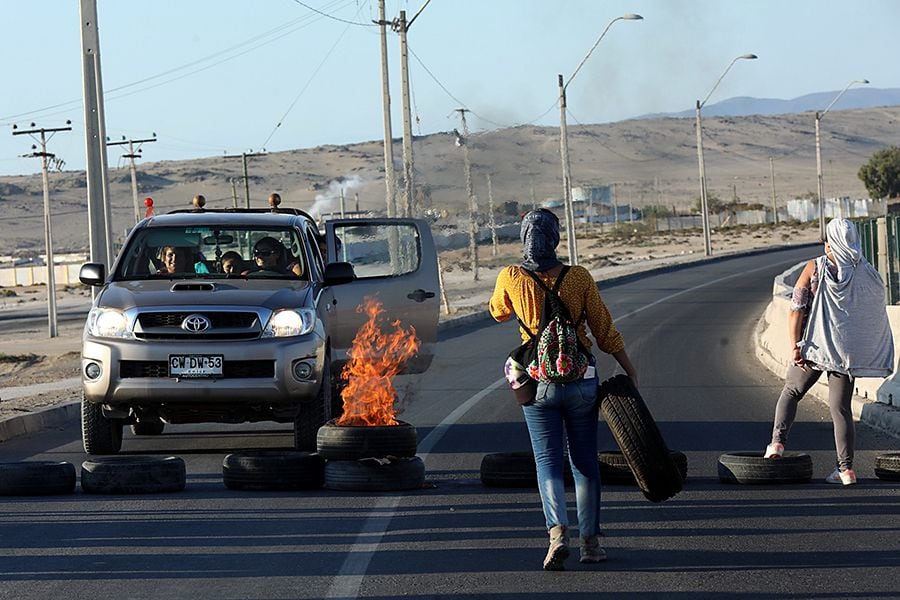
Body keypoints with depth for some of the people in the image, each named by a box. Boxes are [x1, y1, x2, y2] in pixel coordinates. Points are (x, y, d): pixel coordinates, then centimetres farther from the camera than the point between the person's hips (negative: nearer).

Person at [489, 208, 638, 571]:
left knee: (548, 460, 3)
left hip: (538, 383, 0)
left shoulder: (511, 279, -7)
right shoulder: (579, 278, -8)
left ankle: (558, 531, -20)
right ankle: (591, 541, 16)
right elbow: (605, 332, -2)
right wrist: (630, 371, 8)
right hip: (582, 380, 0)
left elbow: (498, 312, 16)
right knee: (585, 461, 12)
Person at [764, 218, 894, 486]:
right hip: (848, 353, 2)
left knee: (791, 392, 19)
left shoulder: (815, 268, -4)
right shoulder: (868, 275, 2)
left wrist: (795, 347, -10)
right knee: (841, 408, 6)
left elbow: (796, 308, -10)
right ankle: (846, 468, -1)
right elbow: (877, 318, 6)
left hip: (815, 346, -2)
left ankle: (778, 441, 4)